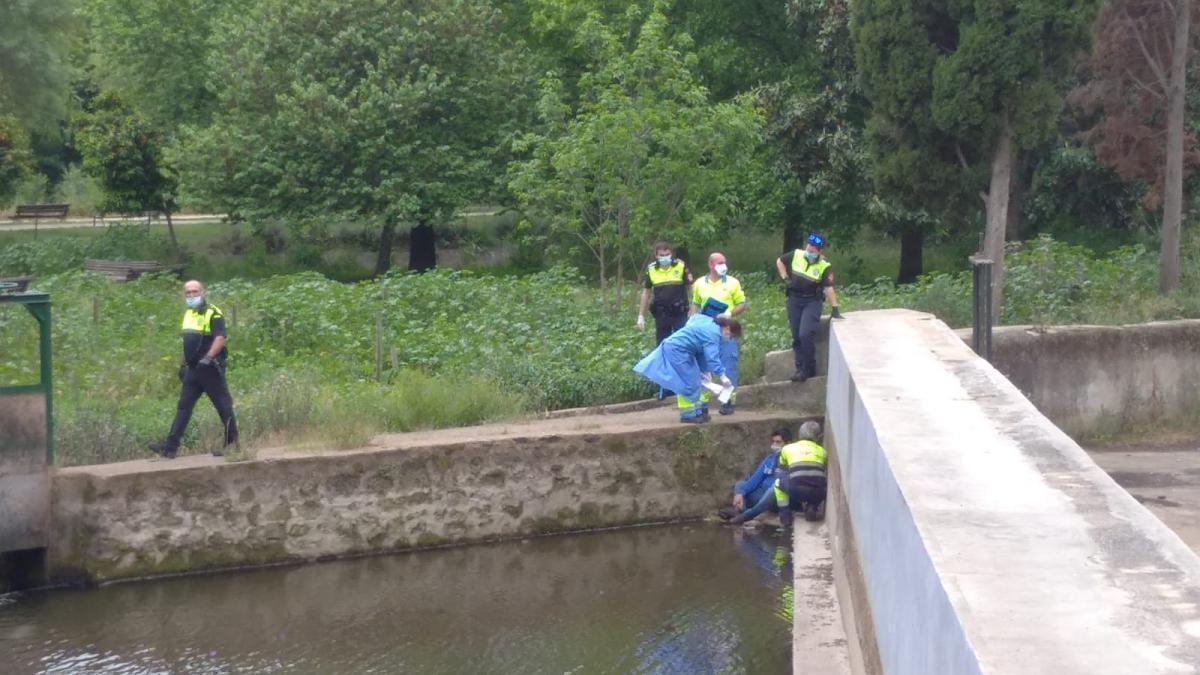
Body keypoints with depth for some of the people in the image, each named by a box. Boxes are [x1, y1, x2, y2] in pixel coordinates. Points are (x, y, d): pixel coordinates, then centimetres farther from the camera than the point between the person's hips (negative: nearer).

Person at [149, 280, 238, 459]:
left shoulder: (213, 314, -10)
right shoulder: (188, 314, 16)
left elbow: (220, 338, -22)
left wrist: (208, 358, -32)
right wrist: (183, 364, 21)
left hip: (210, 369, -8)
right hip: (193, 370, 8)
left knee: (223, 406, -1)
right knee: (183, 407, 4)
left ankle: (232, 443, 8)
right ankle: (170, 446, 1)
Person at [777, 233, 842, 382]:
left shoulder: (824, 266, -14)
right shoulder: (796, 255, -4)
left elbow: (829, 288, -17)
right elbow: (779, 261, 12)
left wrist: (835, 309, -21)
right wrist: (785, 278, 2)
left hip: (812, 302, -4)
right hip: (794, 301, 4)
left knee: (805, 334, -18)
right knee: (796, 337, 8)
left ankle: (809, 369, -4)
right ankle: (800, 368, 19)